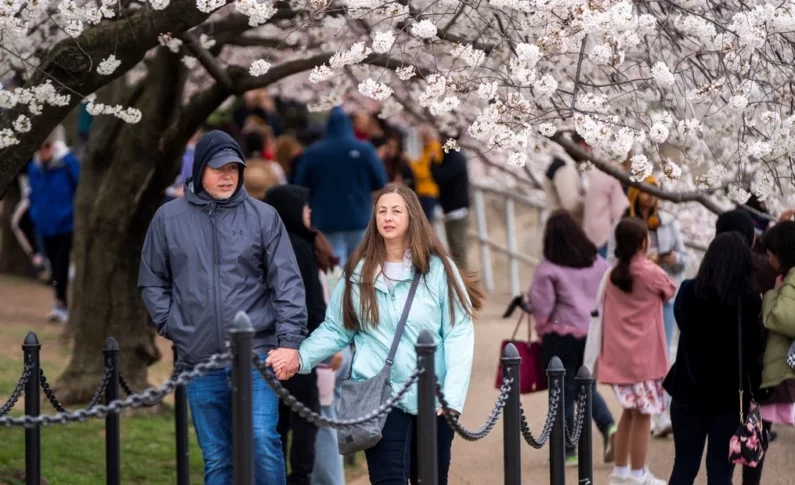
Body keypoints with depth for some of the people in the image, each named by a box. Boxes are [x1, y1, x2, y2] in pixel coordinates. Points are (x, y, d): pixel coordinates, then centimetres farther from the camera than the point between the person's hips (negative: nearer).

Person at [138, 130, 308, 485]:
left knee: (262, 440, -15)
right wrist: (171, 325, 2)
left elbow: (287, 282, -2)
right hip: (199, 360, 2)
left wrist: (289, 340, -12)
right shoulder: (168, 218, 7)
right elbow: (152, 282, 15)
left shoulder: (263, 216, 2)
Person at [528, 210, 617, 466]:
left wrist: (541, 330, 8)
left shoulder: (548, 269, -12)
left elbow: (542, 308, -11)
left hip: (562, 334, -5)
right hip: (594, 334, 5)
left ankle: (567, 451, 10)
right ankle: (609, 426, -4)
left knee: (564, 391, 5)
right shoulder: (599, 263, 4)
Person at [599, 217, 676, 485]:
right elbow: (672, 292, 11)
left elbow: (603, 314, 9)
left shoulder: (613, 275, 7)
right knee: (643, 414, -1)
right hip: (644, 355, -6)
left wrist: (602, 351, 15)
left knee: (630, 411, 17)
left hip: (619, 354, 6)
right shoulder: (651, 272, -8)